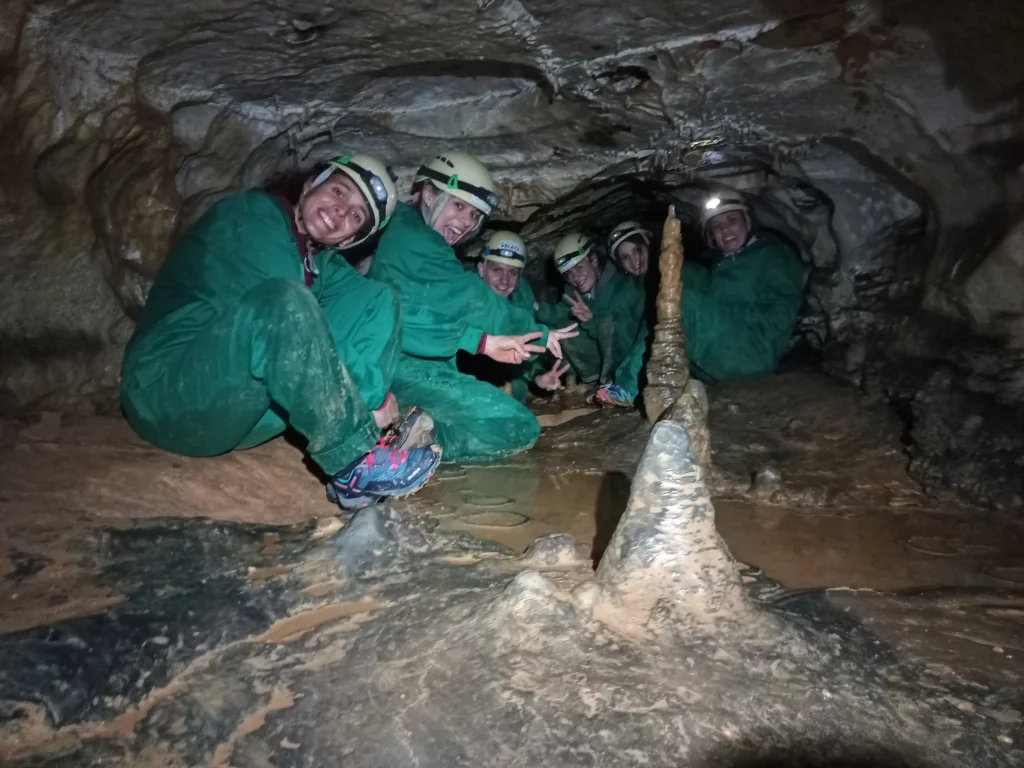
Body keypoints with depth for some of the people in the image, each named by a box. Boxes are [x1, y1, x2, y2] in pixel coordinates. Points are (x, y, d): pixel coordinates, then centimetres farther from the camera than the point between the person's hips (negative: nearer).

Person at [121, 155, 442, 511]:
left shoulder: (324, 266, 14)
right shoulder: (253, 215, -6)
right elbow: (278, 305, -18)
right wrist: (366, 404, -19)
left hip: (252, 413, 7)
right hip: (168, 393, -7)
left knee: (377, 298, -2)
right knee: (286, 298, -35)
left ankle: (361, 437, -22)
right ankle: (355, 463, -25)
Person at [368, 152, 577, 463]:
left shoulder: (400, 234, 19)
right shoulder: (411, 238, -11)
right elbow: (470, 299, -7)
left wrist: (485, 343, 2)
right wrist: (536, 332, 4)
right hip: (406, 367, -11)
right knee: (519, 427, -11)